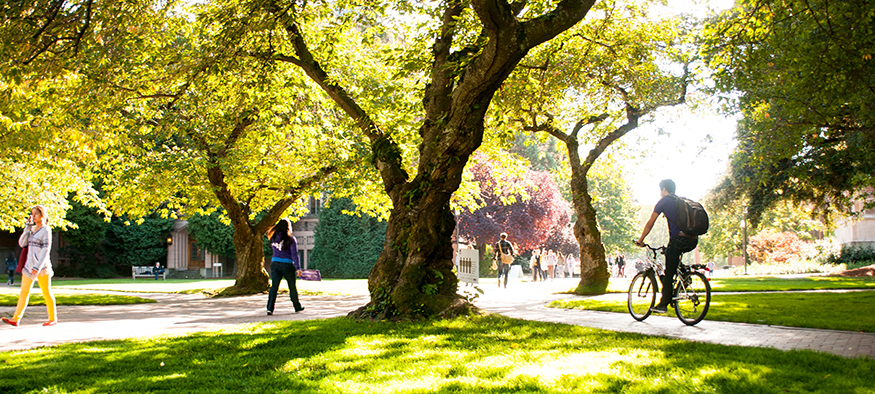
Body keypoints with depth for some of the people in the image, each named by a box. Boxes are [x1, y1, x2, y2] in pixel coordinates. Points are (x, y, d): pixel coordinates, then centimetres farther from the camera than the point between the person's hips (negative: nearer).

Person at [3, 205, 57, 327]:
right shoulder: (32, 229, 14)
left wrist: (38, 266, -21)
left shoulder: (46, 230, -7)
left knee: (46, 292, 2)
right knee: (24, 291, 0)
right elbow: (22, 243, 5)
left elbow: (46, 250, -14)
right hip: (29, 264, 6)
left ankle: (53, 318, 13)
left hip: (42, 266, -6)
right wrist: (28, 227, -1)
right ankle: (16, 319, -3)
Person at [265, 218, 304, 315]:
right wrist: (298, 268, -13)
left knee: (274, 286, -1)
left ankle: (270, 308, -15)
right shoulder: (291, 239, -10)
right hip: (287, 265, -3)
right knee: (292, 287, 12)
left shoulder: (274, 237, 2)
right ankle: (297, 307, 27)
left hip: (275, 263, 3)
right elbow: (294, 254, -13)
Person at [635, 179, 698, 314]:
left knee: (669, 273, -1)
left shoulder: (664, 201, 8)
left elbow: (650, 223, 9)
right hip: (693, 241, 6)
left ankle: (663, 304, -1)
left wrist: (640, 240, 18)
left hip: (679, 239, -6)